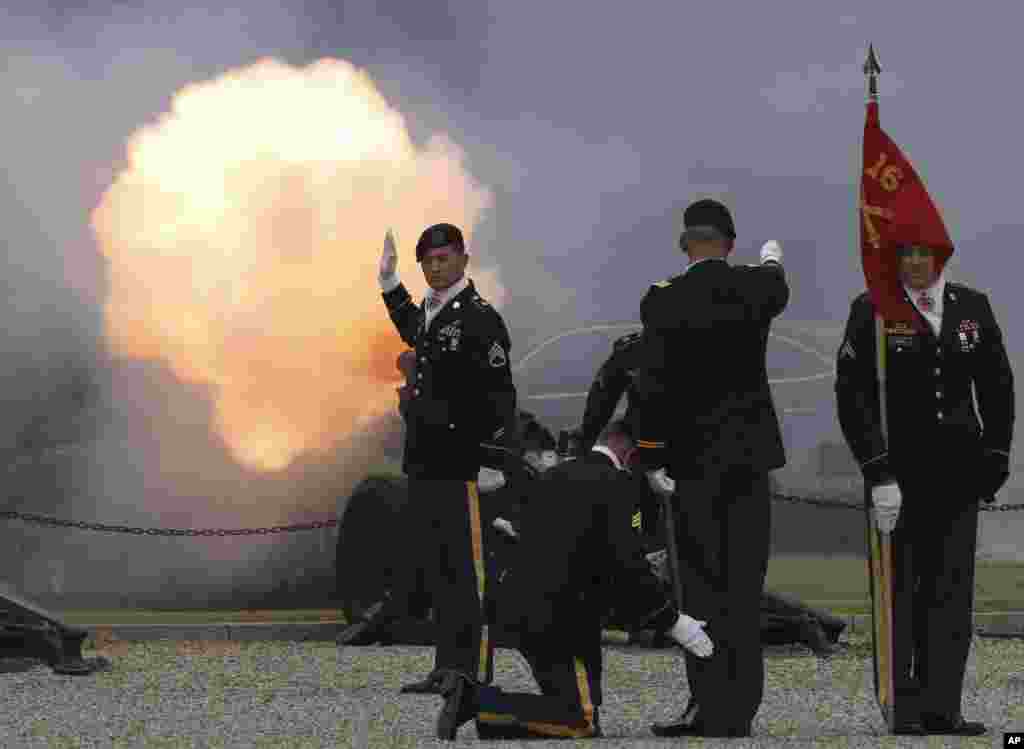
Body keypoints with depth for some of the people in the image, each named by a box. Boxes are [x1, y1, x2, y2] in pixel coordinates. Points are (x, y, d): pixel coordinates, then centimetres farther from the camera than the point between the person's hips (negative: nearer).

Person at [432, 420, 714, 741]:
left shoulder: (556, 475, 15)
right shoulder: (614, 484, -9)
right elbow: (628, 563, -16)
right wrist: (673, 622, -9)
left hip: (518, 605, 9)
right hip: (560, 618, -9)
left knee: (568, 708, 18)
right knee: (581, 724, -5)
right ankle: (478, 701, -16)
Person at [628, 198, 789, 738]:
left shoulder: (662, 302, -8)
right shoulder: (755, 287, 0)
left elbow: (651, 387, -11)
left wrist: (650, 460, -4)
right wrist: (772, 261, 50)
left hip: (692, 460, -2)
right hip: (749, 454, 2)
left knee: (702, 586, 2)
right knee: (742, 587, 3)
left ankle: (709, 705, -1)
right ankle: (736, 711, 2)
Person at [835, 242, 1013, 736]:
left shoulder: (972, 307, 8)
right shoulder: (872, 311, -4)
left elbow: (997, 386, 13)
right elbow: (852, 395, -9)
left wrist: (995, 457, 6)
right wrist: (878, 473, -15)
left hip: (958, 472, 3)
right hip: (897, 471, -3)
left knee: (951, 588, 3)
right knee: (897, 589, 0)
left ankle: (941, 708, 7)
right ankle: (897, 709, 5)